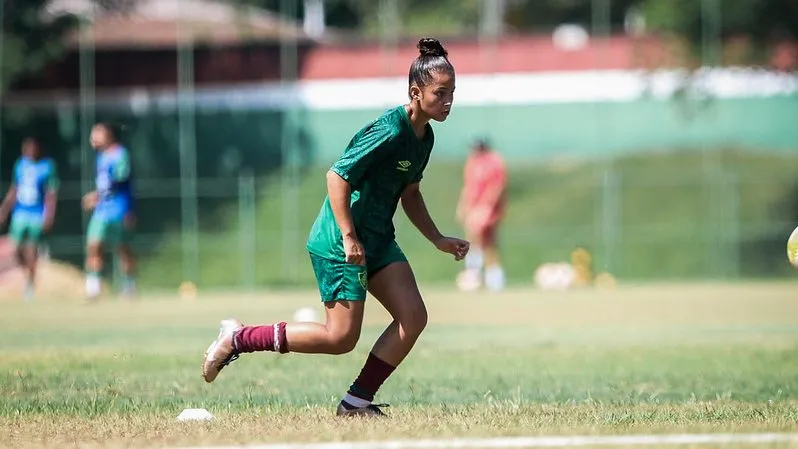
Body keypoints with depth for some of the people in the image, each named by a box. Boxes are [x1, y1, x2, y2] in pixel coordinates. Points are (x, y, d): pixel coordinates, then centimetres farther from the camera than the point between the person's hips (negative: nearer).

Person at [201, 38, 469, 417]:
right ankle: (238, 338, 6)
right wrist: (349, 237, -24)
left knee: (413, 318, -5)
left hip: (378, 240, 9)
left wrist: (438, 240, 16)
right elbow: (337, 176, -23)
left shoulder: (423, 137, 8)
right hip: (339, 243, -9)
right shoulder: (390, 132, -22)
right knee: (341, 337, -7)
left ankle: (357, 401, 3)